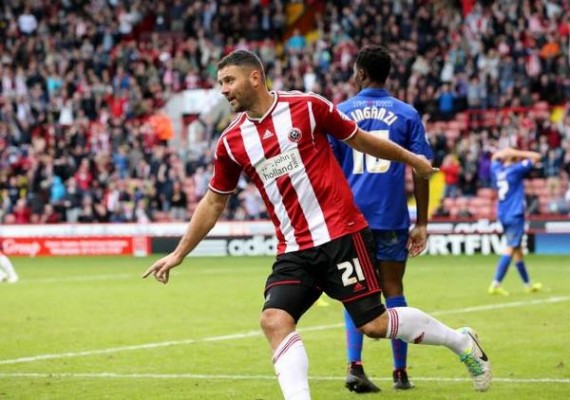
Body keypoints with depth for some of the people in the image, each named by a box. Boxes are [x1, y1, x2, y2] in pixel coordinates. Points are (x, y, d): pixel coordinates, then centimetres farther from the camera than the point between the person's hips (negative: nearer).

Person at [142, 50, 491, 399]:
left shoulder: (306, 107, -5)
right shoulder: (230, 142, 6)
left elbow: (358, 139, 8)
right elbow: (214, 201, 17)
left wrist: (411, 159, 19)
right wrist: (179, 254, 16)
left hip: (340, 235, -4)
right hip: (293, 251, 4)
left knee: (374, 324, -5)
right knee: (274, 320, -18)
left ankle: (461, 341, 18)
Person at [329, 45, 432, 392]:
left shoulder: (339, 114, 3)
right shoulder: (407, 114, 3)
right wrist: (422, 224, 3)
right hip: (392, 218, 0)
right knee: (393, 289, 7)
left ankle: (355, 366, -11)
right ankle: (401, 372, 10)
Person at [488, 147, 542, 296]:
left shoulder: (496, 169, 7)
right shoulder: (516, 170, -9)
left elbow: (495, 156, 30)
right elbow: (536, 157, -3)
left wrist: (506, 152, 14)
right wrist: (517, 153, -2)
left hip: (503, 215, 8)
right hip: (515, 215, -8)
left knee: (517, 248, 16)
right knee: (511, 248, -11)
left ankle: (527, 284, 26)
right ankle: (495, 284, -22)